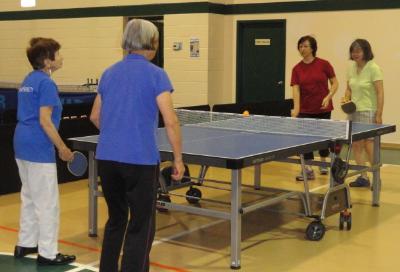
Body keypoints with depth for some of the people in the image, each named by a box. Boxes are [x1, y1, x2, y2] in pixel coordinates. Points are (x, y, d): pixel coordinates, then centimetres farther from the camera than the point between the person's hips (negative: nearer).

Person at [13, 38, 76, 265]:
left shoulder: (28, 80, 13)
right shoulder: (46, 83, -15)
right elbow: (45, 121, -20)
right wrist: (63, 148, -15)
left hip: (22, 144, 10)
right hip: (39, 148, -10)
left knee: (29, 197, 19)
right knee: (48, 203, -1)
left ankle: (25, 244, 29)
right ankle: (47, 254, 5)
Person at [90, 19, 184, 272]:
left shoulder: (109, 73, 10)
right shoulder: (155, 74, -7)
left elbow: (95, 117, 19)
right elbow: (171, 121, -13)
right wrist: (178, 159, -5)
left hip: (107, 158, 6)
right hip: (140, 160, -6)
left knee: (116, 219, 22)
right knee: (141, 227, 6)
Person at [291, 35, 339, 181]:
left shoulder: (324, 64, -7)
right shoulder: (297, 69, -3)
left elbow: (335, 83, -2)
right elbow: (296, 89, -11)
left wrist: (328, 97, -17)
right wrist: (296, 108, -25)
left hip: (323, 108, -1)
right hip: (305, 110, 1)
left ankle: (323, 163, 35)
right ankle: (308, 170, 1)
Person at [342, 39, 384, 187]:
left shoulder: (373, 68, -10)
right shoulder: (351, 67, 8)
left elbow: (380, 93, -12)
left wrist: (379, 115, -17)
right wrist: (346, 98, -3)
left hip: (368, 112, -6)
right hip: (353, 111, 6)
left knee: (369, 145, -6)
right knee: (356, 145, 4)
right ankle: (363, 177, 14)